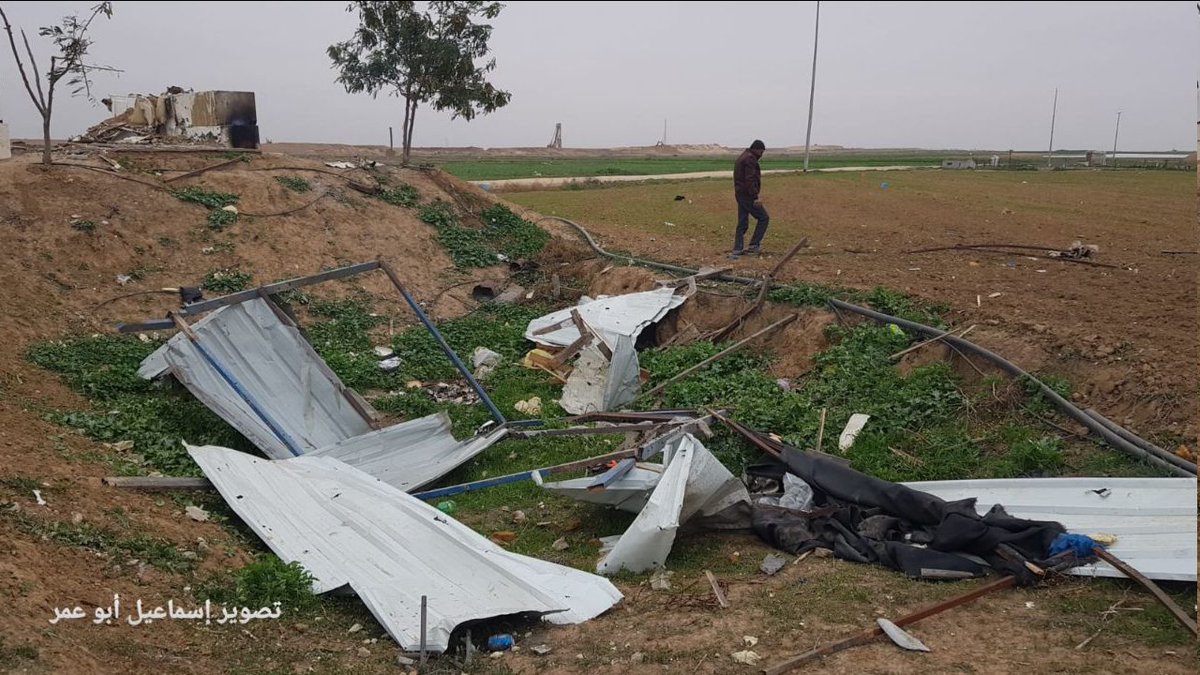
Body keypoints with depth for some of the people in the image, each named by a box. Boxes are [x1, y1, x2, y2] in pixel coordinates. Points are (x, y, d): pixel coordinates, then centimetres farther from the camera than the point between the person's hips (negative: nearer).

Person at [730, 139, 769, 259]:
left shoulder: (741, 157, 19)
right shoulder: (750, 159, -13)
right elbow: (750, 180, -22)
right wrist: (755, 197, -22)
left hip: (739, 194, 10)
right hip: (747, 195, -10)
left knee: (742, 224, 11)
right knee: (763, 218, 0)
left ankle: (737, 250, 9)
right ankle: (753, 246, -1)